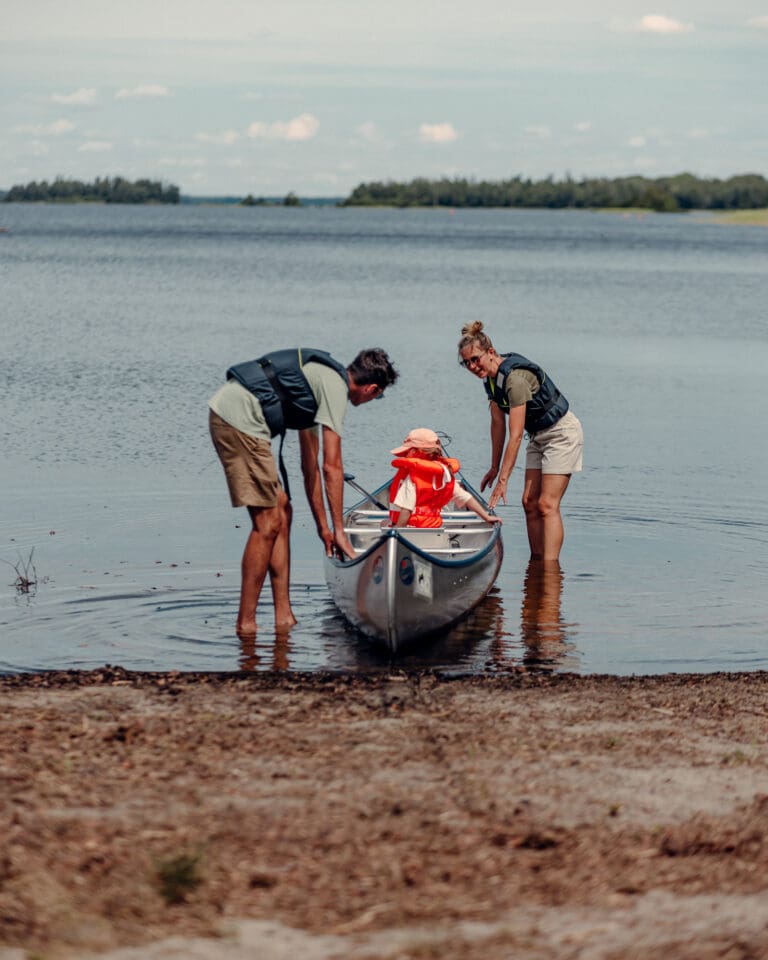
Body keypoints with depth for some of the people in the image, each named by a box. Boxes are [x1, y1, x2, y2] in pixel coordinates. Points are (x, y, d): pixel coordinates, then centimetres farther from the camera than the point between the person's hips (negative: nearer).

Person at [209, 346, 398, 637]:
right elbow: (332, 467, -7)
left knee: (282, 511, 13)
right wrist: (338, 530, -1)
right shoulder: (335, 386, -6)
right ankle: (245, 624, -2)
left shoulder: (320, 378, 25)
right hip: (239, 419, -10)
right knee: (268, 523, -6)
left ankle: (284, 618, 14)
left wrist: (323, 526, 33)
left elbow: (310, 465, 30)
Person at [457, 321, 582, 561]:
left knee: (547, 504, -16)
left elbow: (515, 436, -30)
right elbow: (498, 424, 8)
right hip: (539, 435, 9)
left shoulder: (515, 377, -29)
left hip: (562, 433, -9)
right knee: (529, 502, 4)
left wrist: (503, 480, -29)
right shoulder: (490, 376, -1)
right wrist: (494, 468, 11)